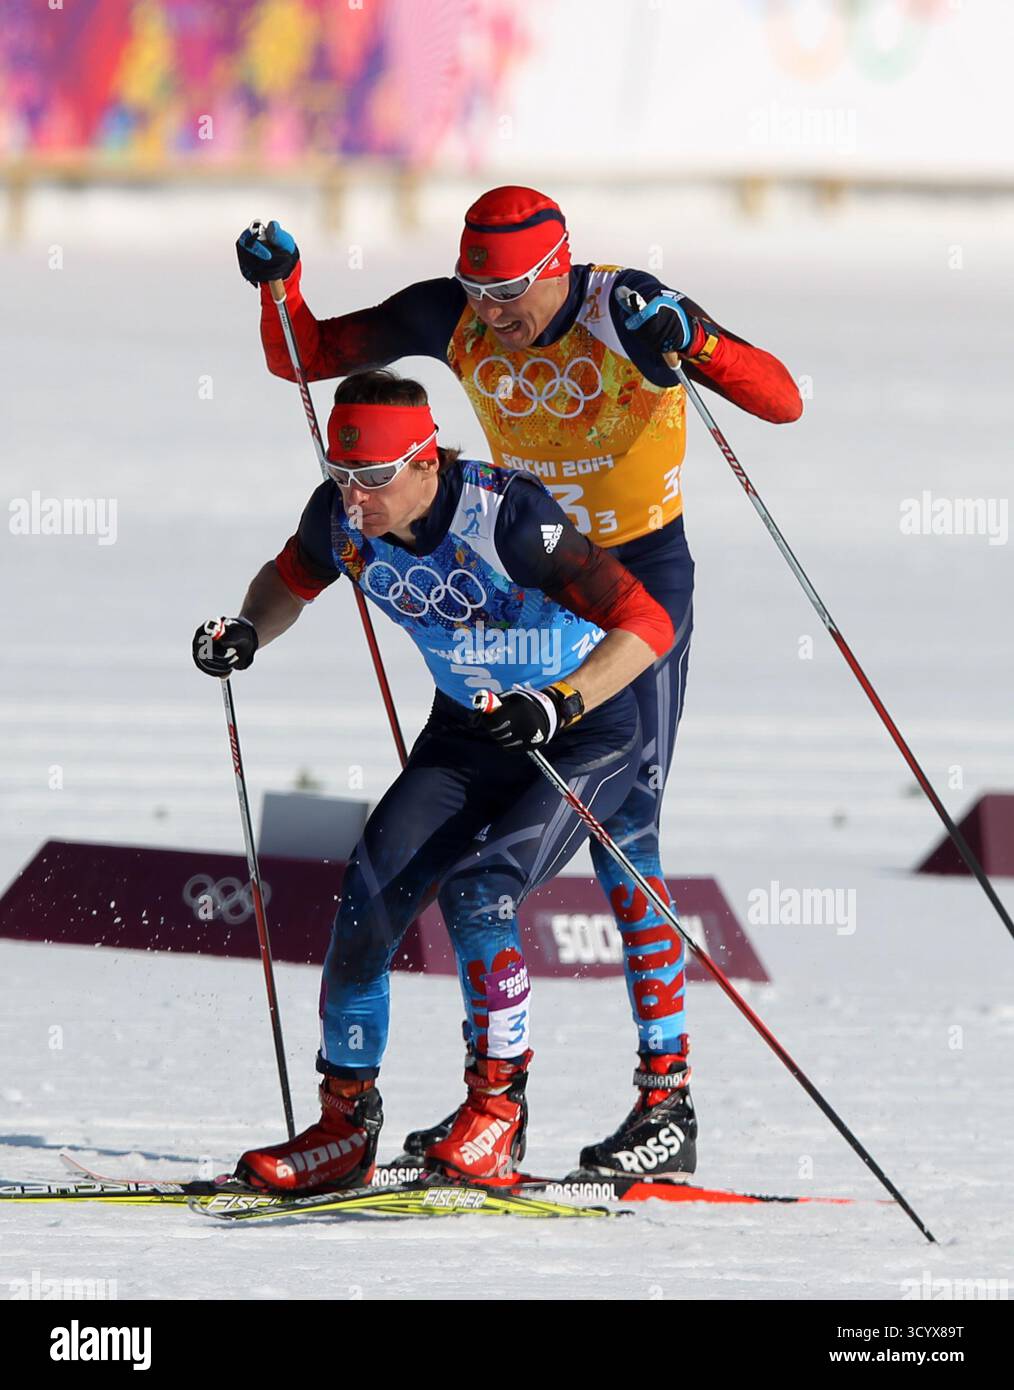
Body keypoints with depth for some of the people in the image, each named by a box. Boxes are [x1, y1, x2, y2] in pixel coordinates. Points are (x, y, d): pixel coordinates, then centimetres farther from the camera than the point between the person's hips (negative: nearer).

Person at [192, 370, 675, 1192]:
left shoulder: (503, 515, -31)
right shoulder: (343, 519, -12)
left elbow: (648, 625, -31)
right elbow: (291, 579, 12)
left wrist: (558, 705, -44)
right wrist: (248, 631, -9)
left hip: (586, 728, -6)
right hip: (467, 726, 6)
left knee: (477, 889, -26)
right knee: (371, 895, -10)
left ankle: (498, 1110, -14)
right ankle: (346, 1127, 2)